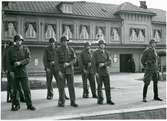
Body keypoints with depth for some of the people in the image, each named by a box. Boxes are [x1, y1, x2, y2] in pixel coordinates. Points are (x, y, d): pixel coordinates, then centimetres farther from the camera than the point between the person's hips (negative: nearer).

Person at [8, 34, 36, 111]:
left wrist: (20, 62, -21)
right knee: (14, 90, 5)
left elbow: (28, 59, -7)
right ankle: (16, 105, 18)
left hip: (23, 72, -1)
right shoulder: (11, 50, 8)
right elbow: (9, 62, 10)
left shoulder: (25, 49, 4)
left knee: (26, 89, -2)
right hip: (14, 73, 2)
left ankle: (29, 105, 7)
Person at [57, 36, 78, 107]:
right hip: (61, 70, -1)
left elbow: (74, 59, 1)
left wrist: (68, 64, -17)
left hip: (70, 70, 1)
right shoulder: (58, 50, 1)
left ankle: (73, 101, 4)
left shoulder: (71, 49, 6)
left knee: (71, 86, -1)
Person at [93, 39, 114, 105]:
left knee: (108, 86, 2)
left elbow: (109, 62, 4)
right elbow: (94, 63, -8)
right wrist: (96, 72, -15)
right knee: (99, 86, 0)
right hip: (98, 72, -4)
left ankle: (109, 100, 9)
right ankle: (100, 100, 11)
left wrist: (103, 64, -16)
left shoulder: (106, 53, 10)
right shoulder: (95, 53, -4)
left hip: (105, 71, 4)